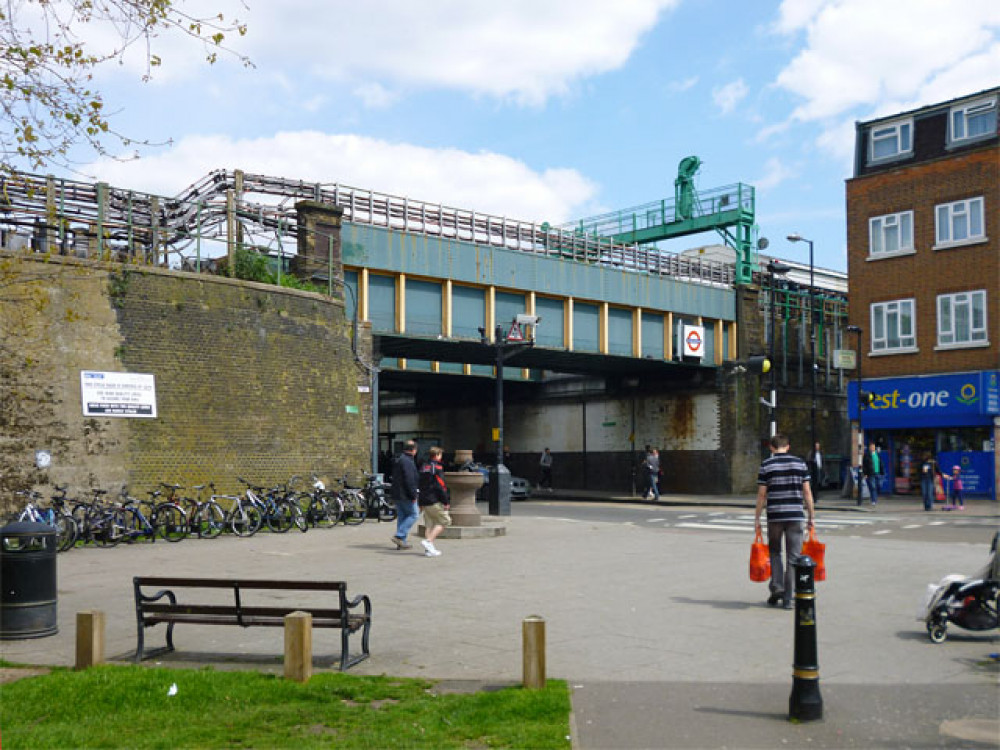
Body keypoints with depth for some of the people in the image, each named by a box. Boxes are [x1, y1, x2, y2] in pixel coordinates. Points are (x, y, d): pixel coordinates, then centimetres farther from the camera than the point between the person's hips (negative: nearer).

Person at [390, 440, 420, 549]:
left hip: (397, 495, 10)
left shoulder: (398, 460, 16)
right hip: (406, 495, -10)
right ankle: (399, 536, -9)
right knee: (413, 514, -2)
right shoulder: (408, 461, -16)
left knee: (401, 516, 12)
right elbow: (410, 480, -21)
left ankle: (401, 542, 13)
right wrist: (413, 495, -18)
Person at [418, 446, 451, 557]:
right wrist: (446, 502, -13)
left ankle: (429, 549, 8)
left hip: (424, 501, 8)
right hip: (435, 502, -8)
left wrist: (421, 502, 23)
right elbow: (441, 486, -17)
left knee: (429, 525, 11)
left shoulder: (423, 468, 15)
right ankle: (428, 540, -11)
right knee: (444, 521, 1)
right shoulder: (437, 468, -11)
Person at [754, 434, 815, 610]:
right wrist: (811, 516, 9)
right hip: (796, 516, 1)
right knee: (793, 557, 5)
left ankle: (777, 585, 0)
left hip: (775, 516, -1)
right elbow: (807, 492, 2)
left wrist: (757, 518, 4)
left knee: (774, 552, 18)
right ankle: (787, 598, 5)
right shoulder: (800, 463, 3)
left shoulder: (766, 465, -1)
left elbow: (762, 494, -2)